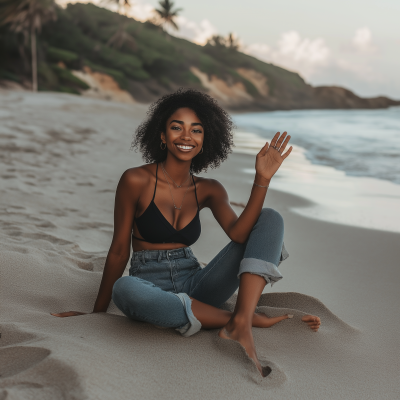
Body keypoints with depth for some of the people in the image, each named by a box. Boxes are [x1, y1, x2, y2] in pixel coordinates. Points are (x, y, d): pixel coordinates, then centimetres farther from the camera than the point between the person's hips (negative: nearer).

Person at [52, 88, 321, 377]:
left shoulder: (209, 190, 6)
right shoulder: (136, 181, -6)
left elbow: (238, 233, -12)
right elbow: (119, 250, -2)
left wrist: (262, 179, -21)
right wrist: (99, 311, 2)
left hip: (196, 286, 4)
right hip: (152, 288, -3)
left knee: (271, 219, -9)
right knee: (125, 289, -43)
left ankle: (240, 323, -31)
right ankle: (250, 318, -28)